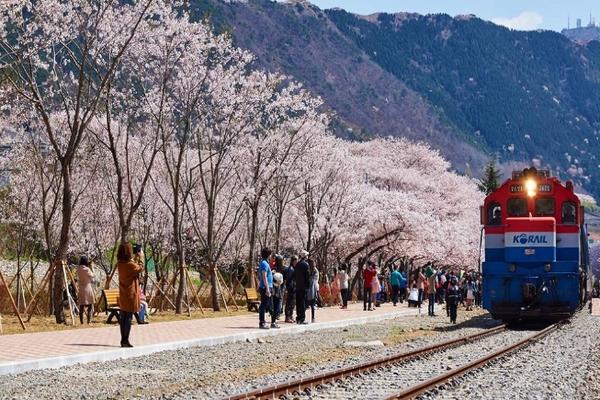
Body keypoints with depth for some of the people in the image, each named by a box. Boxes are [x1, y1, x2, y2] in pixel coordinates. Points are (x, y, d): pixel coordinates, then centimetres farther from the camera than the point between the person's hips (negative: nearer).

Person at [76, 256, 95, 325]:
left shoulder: (78, 269, 3)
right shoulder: (87, 269, -12)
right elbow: (92, 276, 1)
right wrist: (91, 267, 3)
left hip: (80, 289, 5)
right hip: (87, 288, -5)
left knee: (81, 307, 7)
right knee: (90, 307, 0)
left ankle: (81, 322, 7)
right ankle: (88, 322, -8)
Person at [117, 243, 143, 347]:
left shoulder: (120, 264, 3)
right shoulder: (131, 265, -18)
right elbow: (141, 268, 1)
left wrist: (134, 258, 20)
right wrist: (140, 257, 10)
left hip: (122, 295, 7)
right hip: (130, 294, -7)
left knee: (123, 317, 11)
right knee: (128, 317, -4)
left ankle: (123, 340, 16)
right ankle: (126, 341, -4)